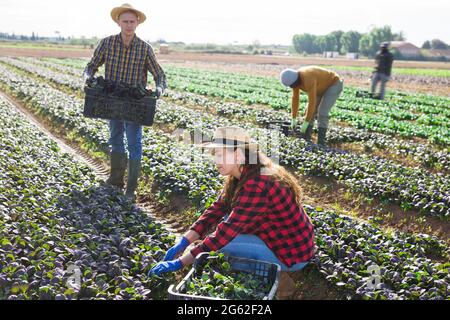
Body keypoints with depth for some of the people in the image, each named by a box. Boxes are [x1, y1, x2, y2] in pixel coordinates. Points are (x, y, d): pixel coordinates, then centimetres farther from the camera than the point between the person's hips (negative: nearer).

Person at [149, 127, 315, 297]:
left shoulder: (257, 185, -30)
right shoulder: (243, 175, 0)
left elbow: (226, 233, -31)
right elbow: (216, 210, -2)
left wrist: (180, 263, -28)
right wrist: (182, 243, -11)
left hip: (292, 255, -9)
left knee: (222, 242, -17)